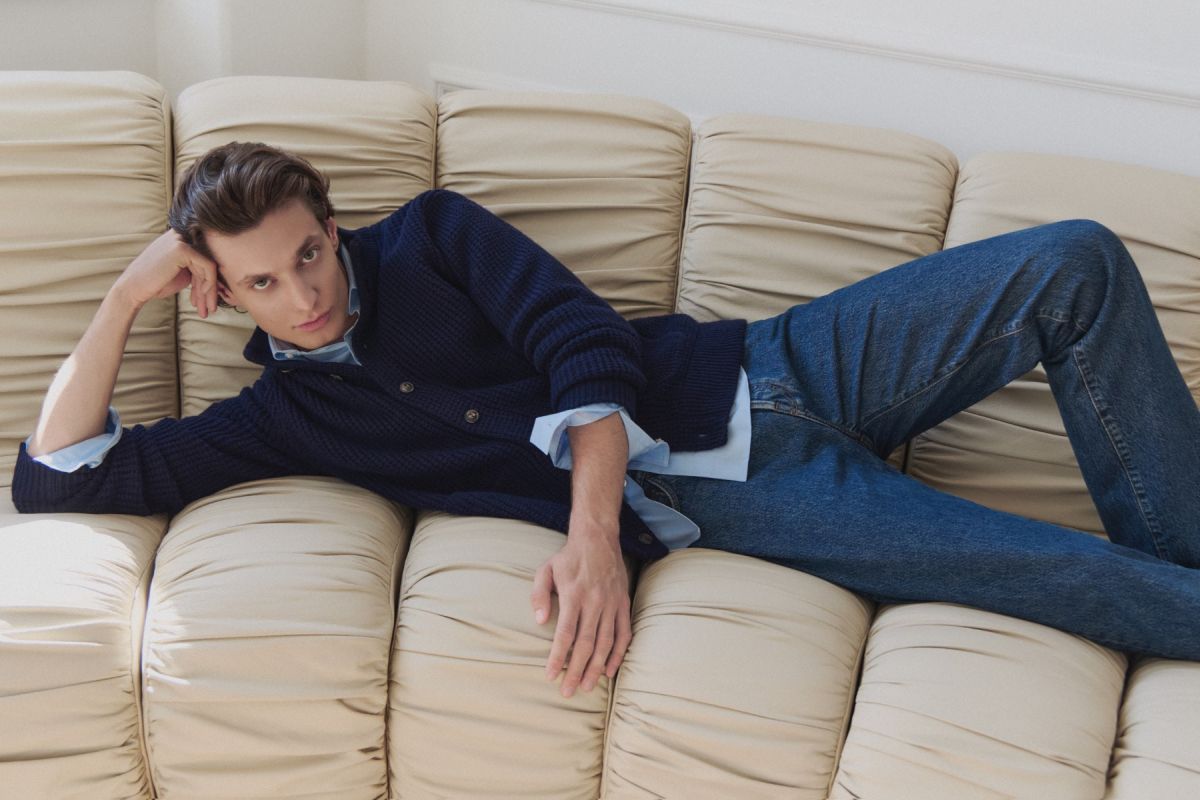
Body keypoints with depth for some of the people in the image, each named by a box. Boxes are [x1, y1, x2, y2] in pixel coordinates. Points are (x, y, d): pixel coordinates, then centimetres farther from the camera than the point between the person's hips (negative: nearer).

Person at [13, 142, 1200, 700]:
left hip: (766, 372, 3)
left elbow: (583, 343, -5)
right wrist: (125, 299, -5)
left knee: (1078, 266, -13)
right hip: (715, 502, -2)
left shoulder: (425, 234, 7)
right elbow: (58, 478, 2)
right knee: (1073, 576, -17)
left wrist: (591, 533, -19)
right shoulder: (280, 415, 7)